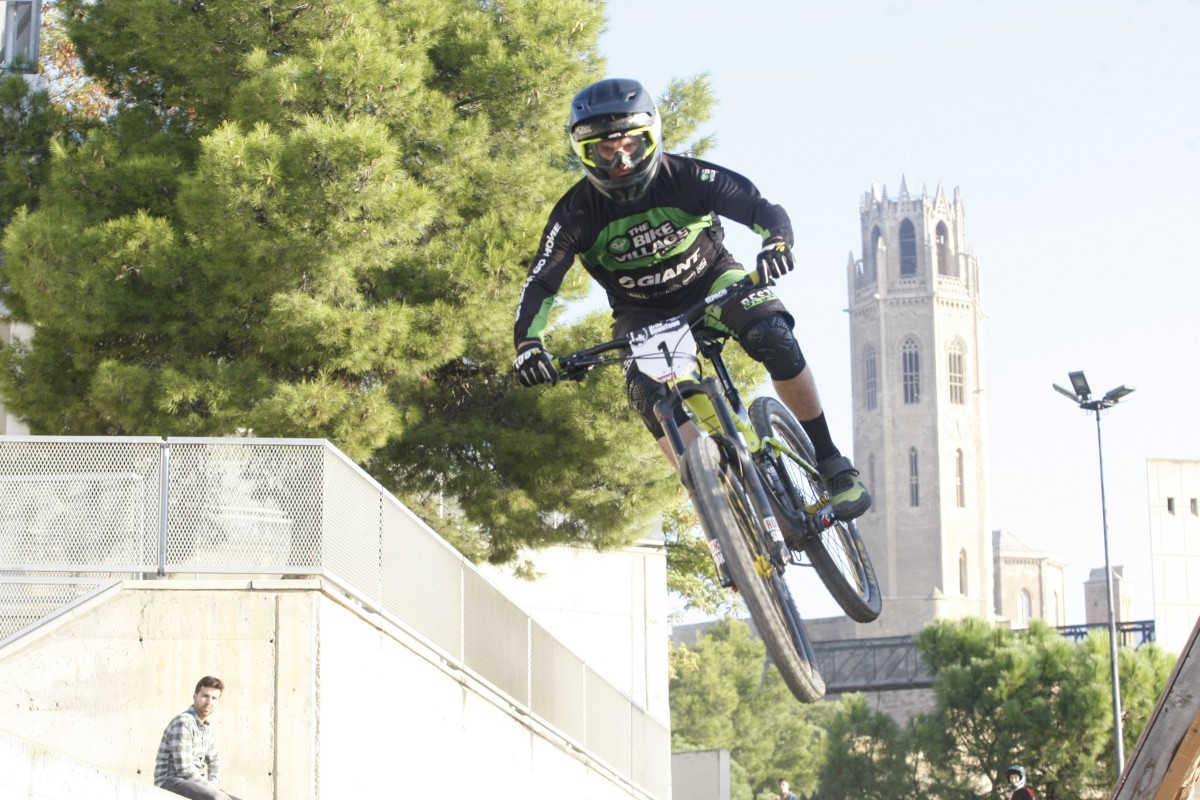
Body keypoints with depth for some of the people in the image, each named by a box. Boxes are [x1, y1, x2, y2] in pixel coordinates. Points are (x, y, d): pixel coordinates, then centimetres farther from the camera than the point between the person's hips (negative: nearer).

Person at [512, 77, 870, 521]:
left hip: (710, 281, 0)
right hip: (643, 313, 1)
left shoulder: (685, 177, -22)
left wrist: (777, 240, -51)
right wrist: (527, 343, -43)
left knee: (775, 338, -29)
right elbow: (540, 284, -24)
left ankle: (831, 465, -15)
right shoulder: (578, 212, -20)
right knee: (647, 391, -29)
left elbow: (763, 209, -27)